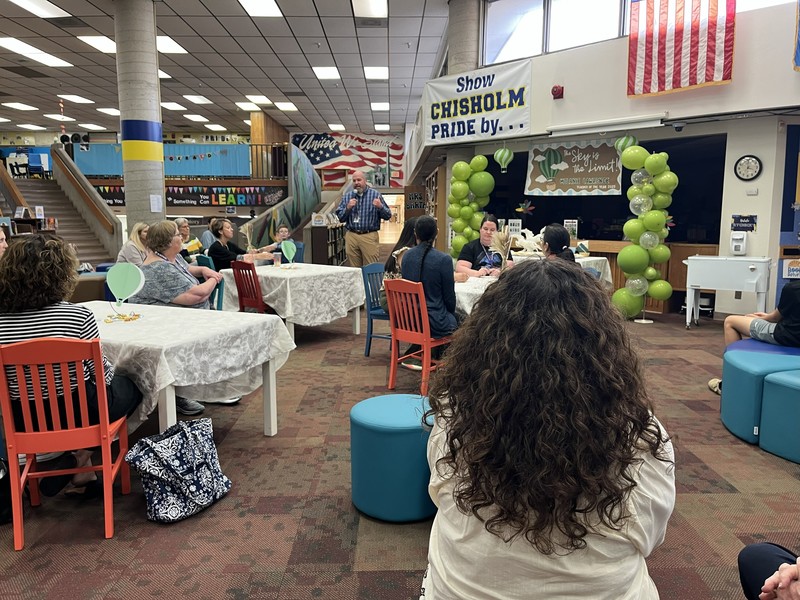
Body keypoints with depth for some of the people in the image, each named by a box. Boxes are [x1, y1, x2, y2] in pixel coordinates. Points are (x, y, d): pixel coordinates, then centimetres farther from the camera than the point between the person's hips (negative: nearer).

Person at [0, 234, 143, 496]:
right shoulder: (77, 315, -22)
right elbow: (101, 372, -12)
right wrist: (112, 371, 12)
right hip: (81, 413, -5)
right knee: (129, 386, 26)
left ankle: (79, 462, 23)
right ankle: (80, 457, 14)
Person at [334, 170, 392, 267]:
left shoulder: (375, 194, 4)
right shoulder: (347, 196, 12)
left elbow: (388, 216, 2)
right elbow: (340, 218, 7)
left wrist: (380, 207, -18)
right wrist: (348, 208, -10)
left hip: (369, 236, -2)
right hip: (351, 236, 3)